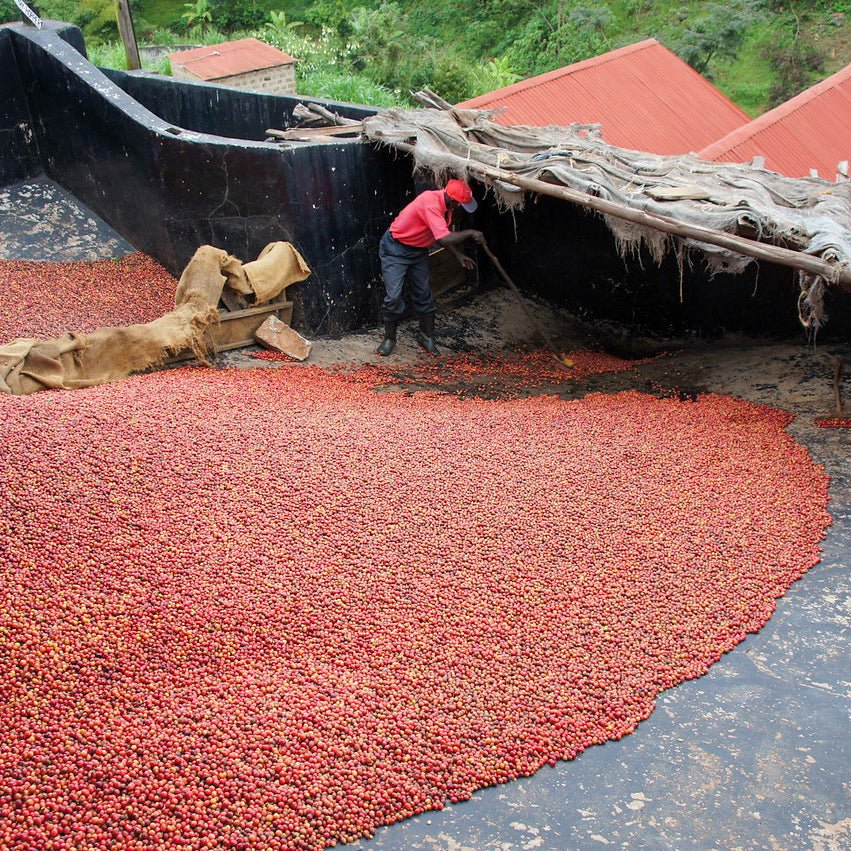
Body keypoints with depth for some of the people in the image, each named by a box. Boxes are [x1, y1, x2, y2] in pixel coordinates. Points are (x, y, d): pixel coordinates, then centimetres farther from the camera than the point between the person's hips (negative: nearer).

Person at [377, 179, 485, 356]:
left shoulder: (446, 206, -5)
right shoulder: (431, 202, -33)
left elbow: (442, 236, 10)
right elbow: (445, 239, -39)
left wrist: (458, 255, 0)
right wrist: (470, 233, -26)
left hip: (418, 250, 8)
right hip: (395, 248, -8)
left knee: (424, 294, 8)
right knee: (393, 296, -10)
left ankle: (427, 336, 21)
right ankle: (389, 338, 8)